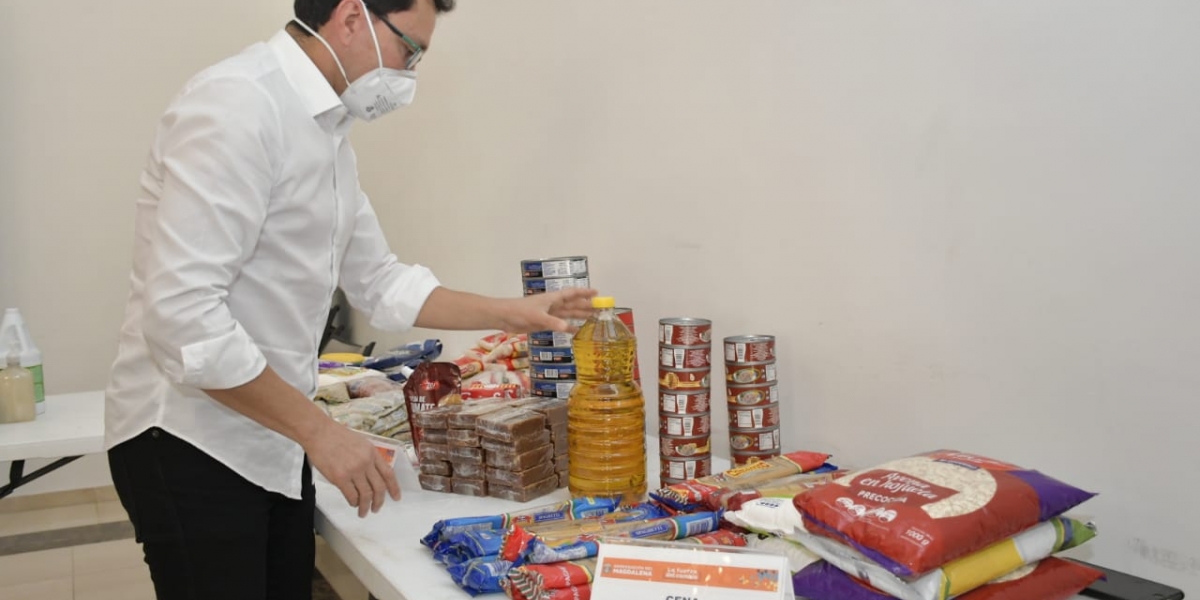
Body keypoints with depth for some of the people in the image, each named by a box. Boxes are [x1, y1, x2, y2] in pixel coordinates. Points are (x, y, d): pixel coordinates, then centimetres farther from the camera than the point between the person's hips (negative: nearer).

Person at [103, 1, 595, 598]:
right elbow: (181, 314, -26)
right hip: (191, 443, -8)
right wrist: (318, 430, -20)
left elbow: (379, 282, 17)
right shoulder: (239, 104, -20)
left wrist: (515, 314, 11)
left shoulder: (327, 130, 10)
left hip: (273, 442, 9)